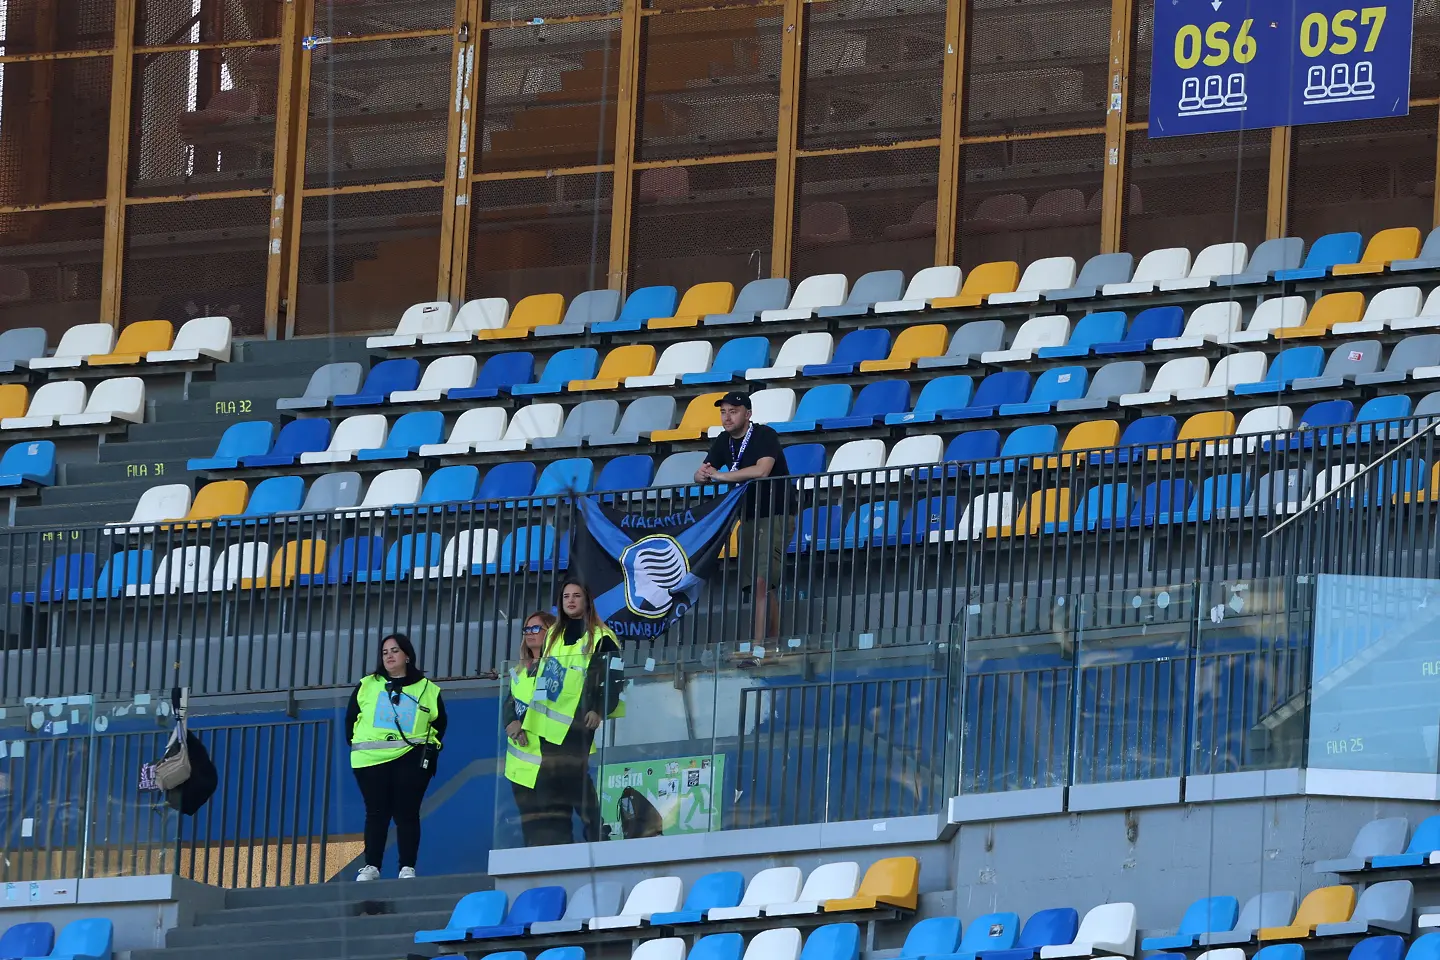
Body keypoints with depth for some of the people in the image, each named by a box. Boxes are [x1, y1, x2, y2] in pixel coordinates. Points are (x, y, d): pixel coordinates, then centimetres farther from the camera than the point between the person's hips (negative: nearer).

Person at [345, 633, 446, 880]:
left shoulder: (428, 690, 7)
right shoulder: (367, 686, 11)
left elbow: (439, 725, 14)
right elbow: (351, 719, 14)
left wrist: (430, 748, 4)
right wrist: (358, 744, 6)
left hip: (411, 760, -1)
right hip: (371, 759, 1)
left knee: (407, 813, -3)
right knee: (376, 813, 1)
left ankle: (407, 868, 0)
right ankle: (371, 867, 5)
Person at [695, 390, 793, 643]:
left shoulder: (764, 436, -14)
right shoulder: (724, 441, 9)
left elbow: (762, 470, -30)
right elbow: (700, 475, 7)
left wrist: (722, 476, -24)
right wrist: (702, 474, -19)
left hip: (775, 517, -8)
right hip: (748, 519, 8)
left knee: (761, 582, -18)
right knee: (760, 589, 7)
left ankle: (759, 644, -21)